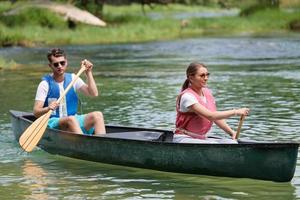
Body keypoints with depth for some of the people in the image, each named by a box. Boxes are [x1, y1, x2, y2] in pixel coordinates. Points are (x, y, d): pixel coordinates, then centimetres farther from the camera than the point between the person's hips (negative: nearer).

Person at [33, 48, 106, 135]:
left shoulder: (72, 79, 10)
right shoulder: (45, 84, -4)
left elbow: (94, 94, 0)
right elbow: (36, 112, -11)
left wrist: (88, 73, -4)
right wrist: (48, 109, -32)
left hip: (74, 119, 5)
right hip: (53, 122, -5)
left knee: (97, 115, -22)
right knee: (71, 119, -37)